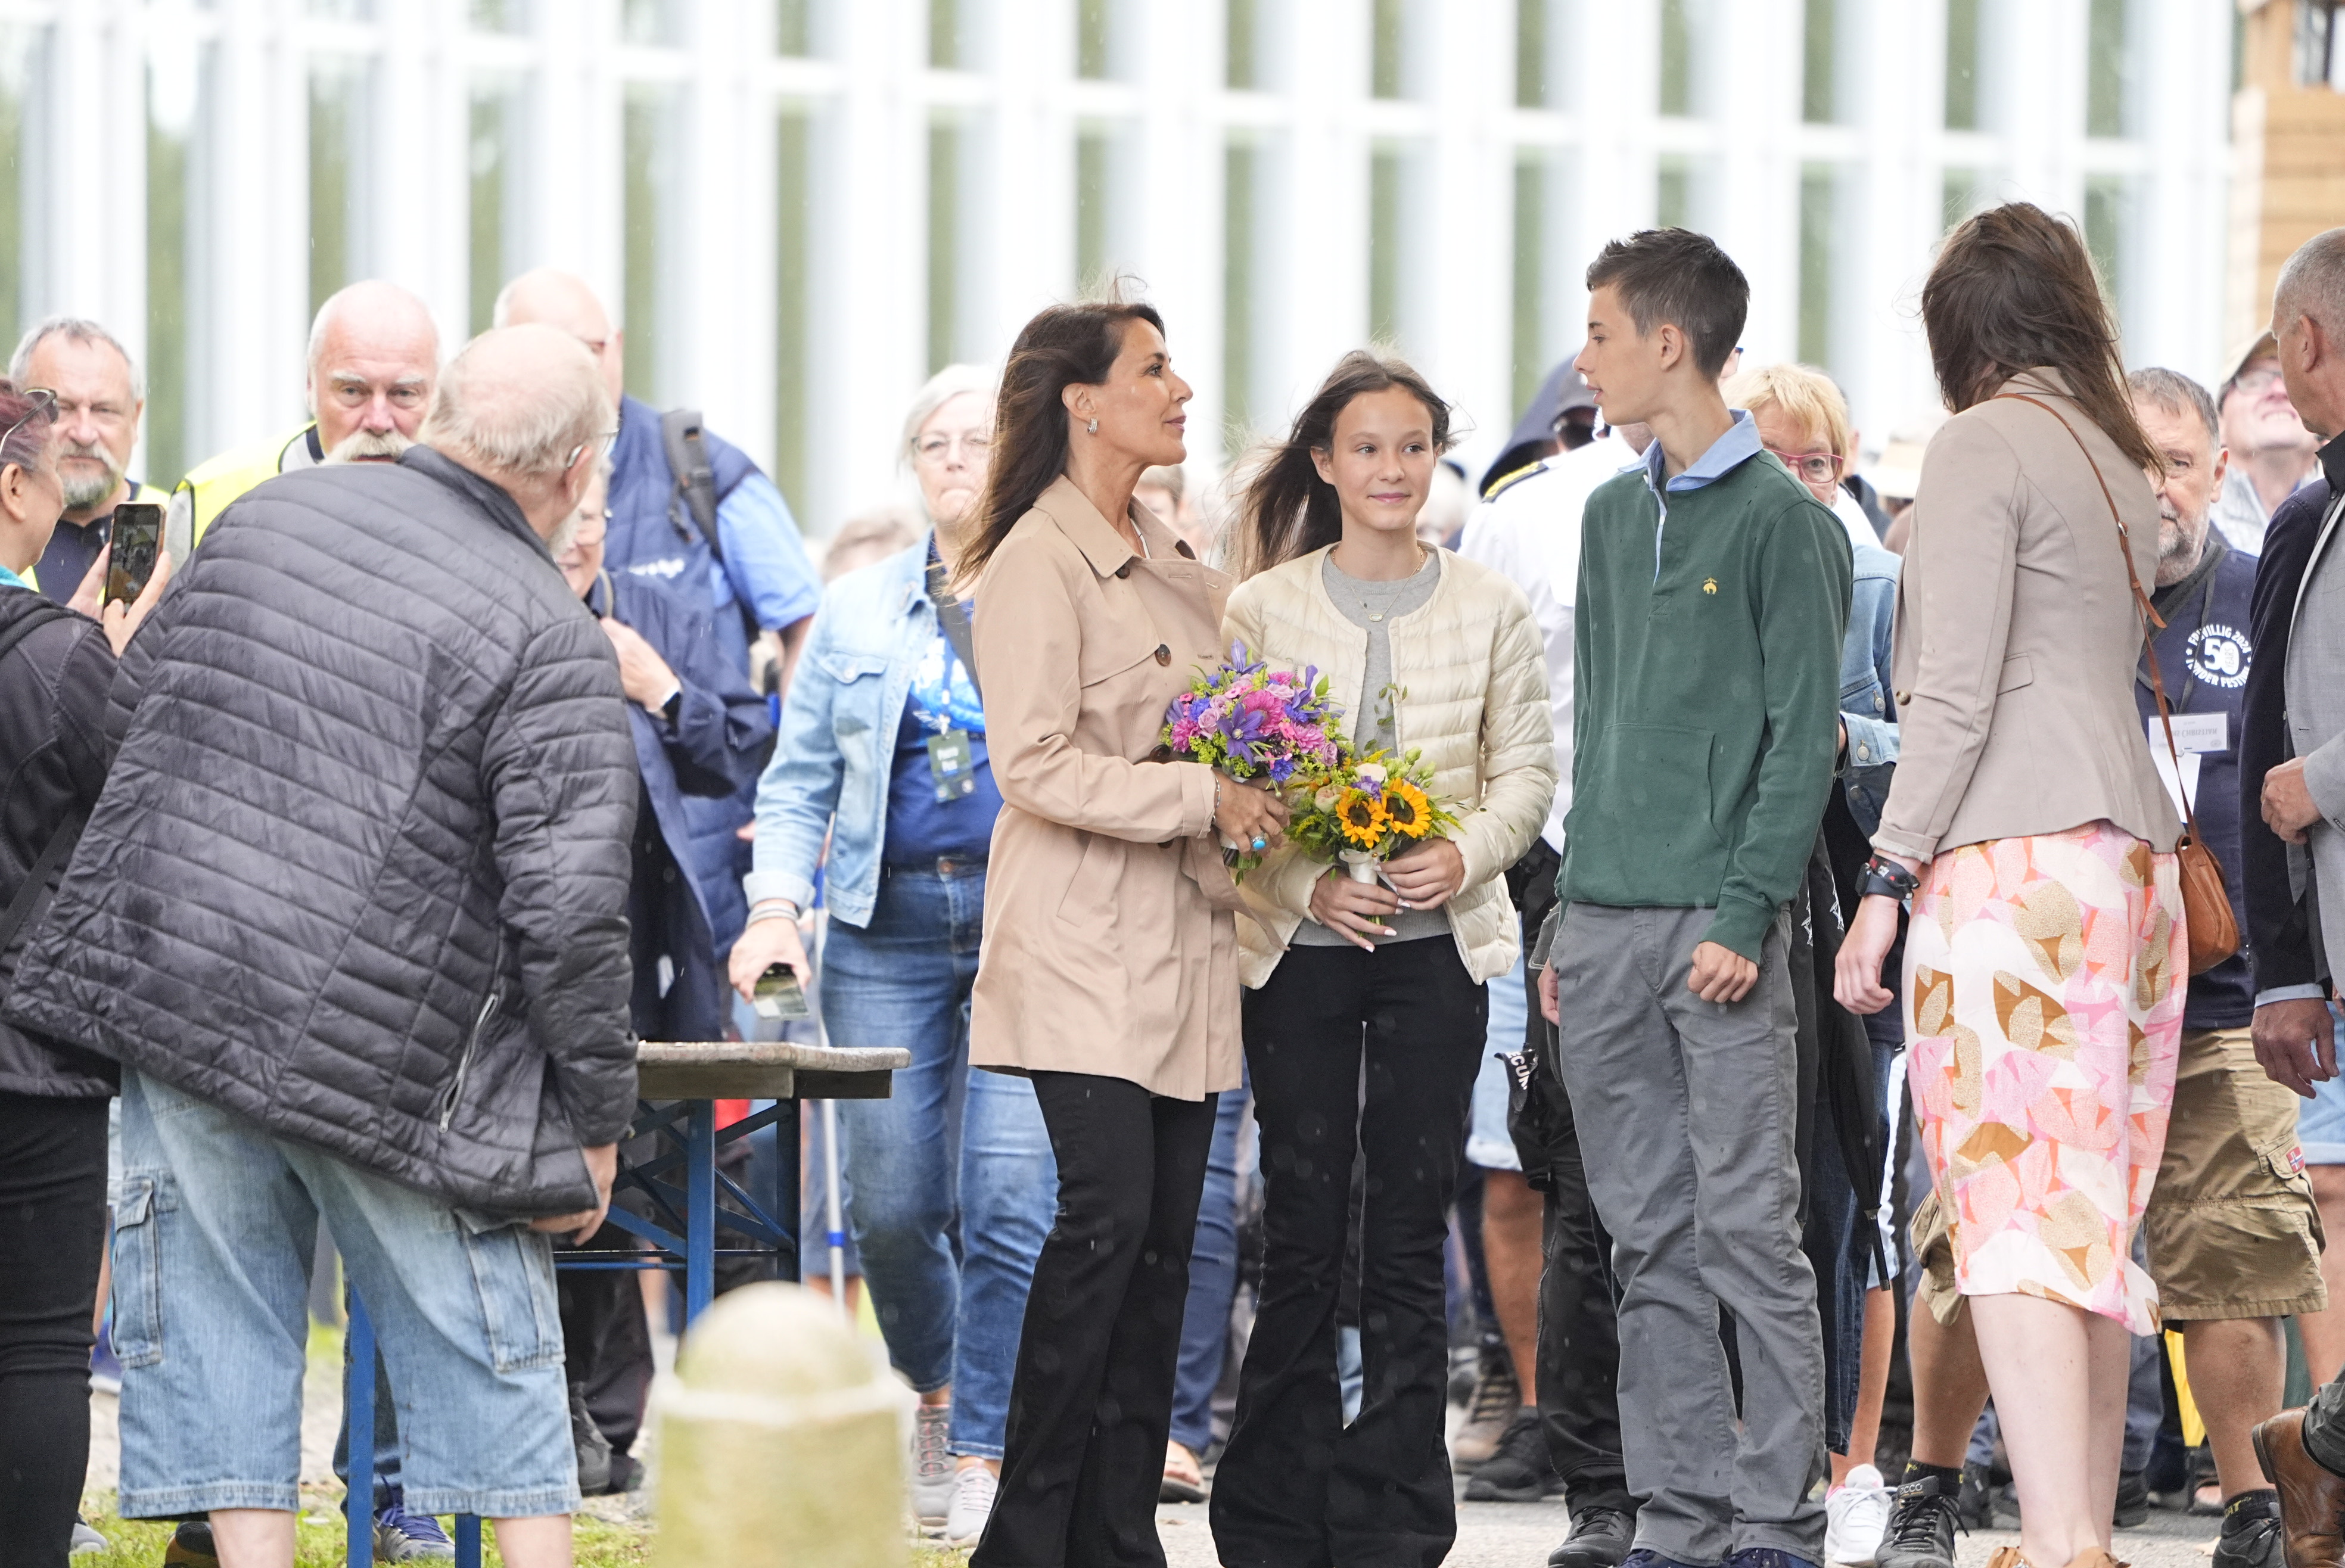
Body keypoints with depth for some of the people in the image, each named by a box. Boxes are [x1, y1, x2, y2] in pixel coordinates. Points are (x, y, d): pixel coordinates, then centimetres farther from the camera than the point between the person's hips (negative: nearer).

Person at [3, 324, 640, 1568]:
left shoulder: (261, 519, 7)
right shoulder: (548, 637, -10)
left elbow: (139, 691, 21)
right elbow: (569, 905, -15)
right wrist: (596, 1115, -6)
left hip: (176, 999, 4)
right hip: (394, 1063, -4)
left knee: (220, 1337, 9)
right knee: (490, 1371, 8)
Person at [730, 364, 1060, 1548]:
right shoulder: (858, 612, 14)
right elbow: (798, 779, 15)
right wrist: (776, 904, -1)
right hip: (888, 928, 3)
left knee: (1009, 1196, -12)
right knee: (891, 1202, 0)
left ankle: (983, 1458, -6)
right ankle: (933, 1389, 28)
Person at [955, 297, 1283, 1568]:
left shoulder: (1171, 562, 17)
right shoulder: (1037, 563, -9)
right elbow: (1033, 763, -17)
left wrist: (1261, 797, 7)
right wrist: (1201, 797, -18)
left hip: (1180, 952, 8)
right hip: (1086, 949, -8)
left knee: (1164, 1237, 4)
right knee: (1108, 1215, -16)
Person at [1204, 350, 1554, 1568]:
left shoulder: (1487, 607, 6)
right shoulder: (1262, 609, 3)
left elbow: (1527, 768, 7)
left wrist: (1466, 854, -12)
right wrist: (1310, 881, -14)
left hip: (1435, 944, 1)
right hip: (1301, 950, -1)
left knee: (1409, 1238, 2)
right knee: (1303, 1234, -2)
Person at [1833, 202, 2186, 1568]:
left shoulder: (1985, 444, -5)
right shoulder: (2123, 463, 18)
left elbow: (1957, 694, -11)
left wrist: (1889, 876, -9)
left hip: (2016, 854, -8)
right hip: (2137, 848, 8)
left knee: (2015, 1211, -12)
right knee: (2097, 1216, 10)